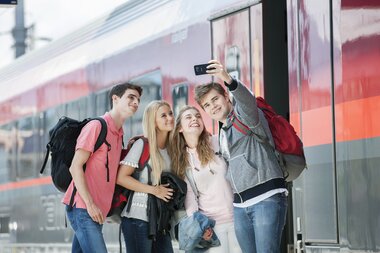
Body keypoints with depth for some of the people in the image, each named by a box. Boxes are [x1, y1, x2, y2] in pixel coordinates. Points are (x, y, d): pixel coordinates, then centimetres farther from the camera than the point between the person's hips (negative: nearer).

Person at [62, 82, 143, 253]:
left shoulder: (119, 135, 18)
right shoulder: (96, 126, -6)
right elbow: (75, 167, -12)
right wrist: (90, 204, -17)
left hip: (97, 211, 8)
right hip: (83, 207, -8)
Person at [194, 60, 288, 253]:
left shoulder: (244, 114, -2)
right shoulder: (222, 131, 24)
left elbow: (249, 101, -27)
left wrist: (228, 80, -44)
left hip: (267, 198, -8)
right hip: (240, 204, 8)